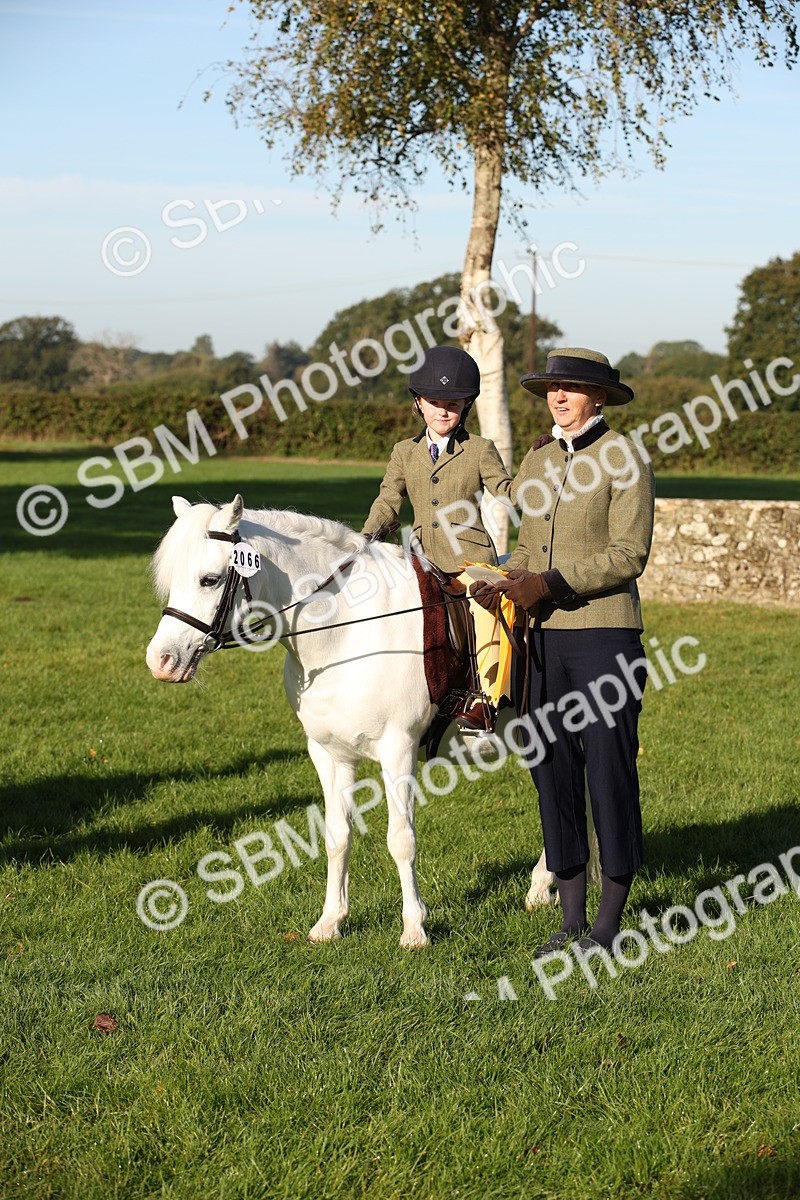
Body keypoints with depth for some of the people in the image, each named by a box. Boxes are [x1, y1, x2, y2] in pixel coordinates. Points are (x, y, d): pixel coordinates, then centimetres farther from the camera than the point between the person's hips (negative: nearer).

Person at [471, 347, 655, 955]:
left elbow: (629, 554, -13)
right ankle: (571, 919, 17)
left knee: (610, 770, -1)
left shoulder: (624, 459, -5)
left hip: (605, 634, -6)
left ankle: (609, 923, 10)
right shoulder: (536, 463, 14)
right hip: (545, 636, 7)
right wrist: (505, 583, 0)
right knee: (552, 770, 8)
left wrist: (551, 584, -19)